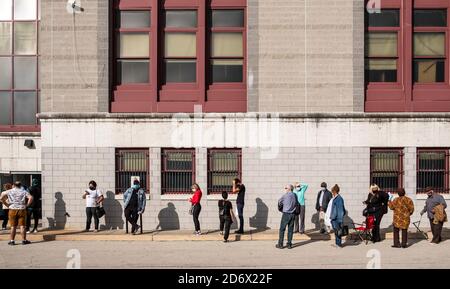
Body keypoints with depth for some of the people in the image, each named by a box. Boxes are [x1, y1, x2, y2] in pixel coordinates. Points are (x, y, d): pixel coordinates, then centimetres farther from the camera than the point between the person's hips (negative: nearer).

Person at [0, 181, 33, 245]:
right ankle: (24, 240, 4)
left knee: (13, 226, 7)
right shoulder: (24, 191, 3)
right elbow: (30, 198, -10)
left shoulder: (9, 191, 6)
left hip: (12, 210, 1)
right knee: (22, 226, 3)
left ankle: (12, 241, 7)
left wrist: (7, 204, 5)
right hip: (22, 209, -1)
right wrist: (27, 205, -2)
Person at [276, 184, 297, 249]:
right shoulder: (295, 196, 4)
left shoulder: (285, 195, -9)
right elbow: (296, 204, 7)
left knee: (282, 229, 3)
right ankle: (289, 244, 9)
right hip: (292, 214, 4)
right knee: (290, 229, 8)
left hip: (286, 214, -4)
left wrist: (280, 209, 21)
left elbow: (279, 202, 2)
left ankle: (280, 244, 5)